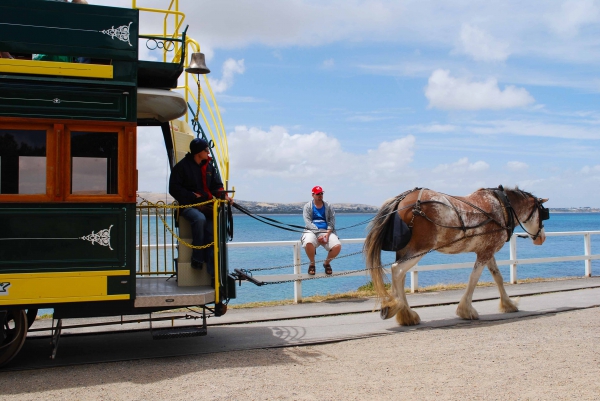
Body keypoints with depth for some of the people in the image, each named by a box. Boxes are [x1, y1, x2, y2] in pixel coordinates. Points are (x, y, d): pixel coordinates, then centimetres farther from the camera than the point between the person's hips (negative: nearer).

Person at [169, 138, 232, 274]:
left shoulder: (209, 167, 15)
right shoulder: (182, 166, -1)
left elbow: (216, 186, 16)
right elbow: (174, 189, -2)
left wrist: (223, 195, -6)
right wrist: (193, 196, -12)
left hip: (206, 205, 4)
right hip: (188, 206, -4)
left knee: (211, 229, -20)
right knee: (199, 218, -36)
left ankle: (213, 270, -18)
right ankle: (197, 258, -24)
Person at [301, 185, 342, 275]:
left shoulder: (328, 207, 14)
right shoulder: (308, 206, 7)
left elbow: (332, 222, 5)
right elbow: (308, 222, -5)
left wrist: (327, 234, -13)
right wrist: (319, 235, -17)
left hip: (326, 231, 2)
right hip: (312, 231, -2)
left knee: (337, 246, -26)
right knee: (308, 243, -38)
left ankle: (327, 263, 6)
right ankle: (312, 263, -7)